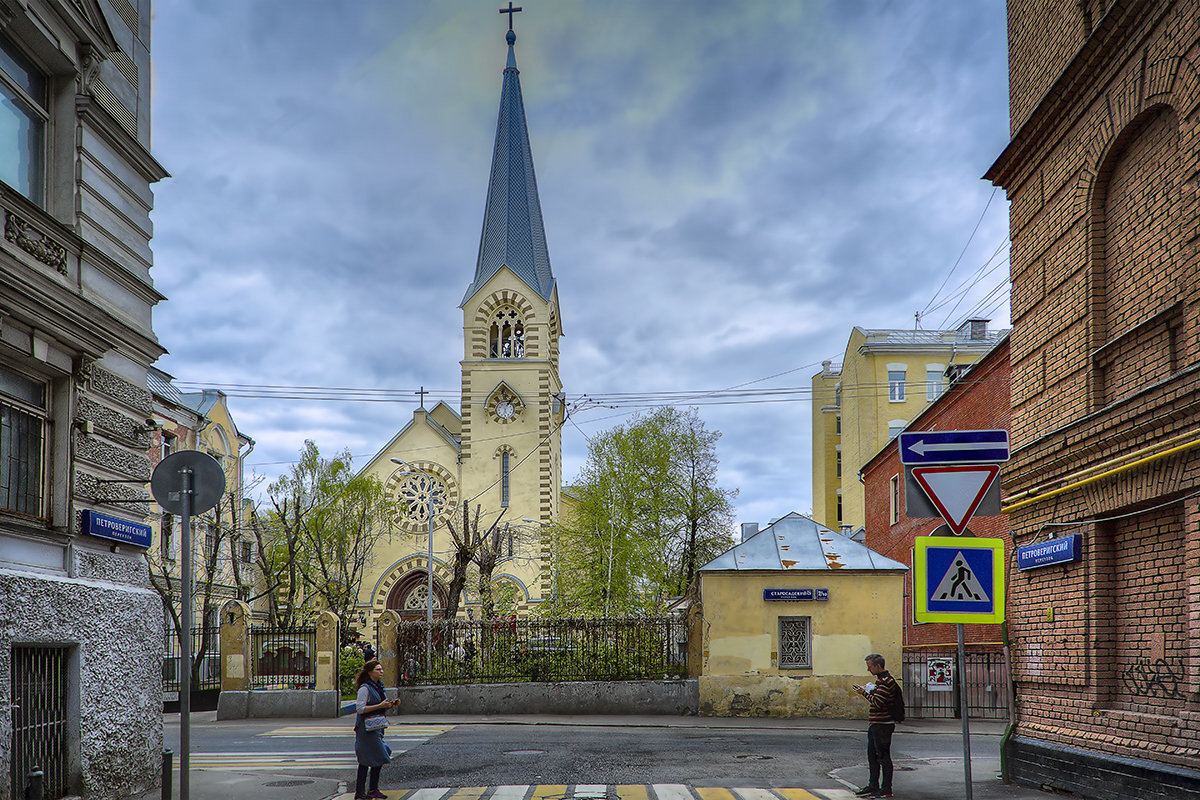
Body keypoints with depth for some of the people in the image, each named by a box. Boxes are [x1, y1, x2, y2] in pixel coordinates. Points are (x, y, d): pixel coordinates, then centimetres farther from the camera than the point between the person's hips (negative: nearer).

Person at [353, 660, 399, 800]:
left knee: (365, 761, 9)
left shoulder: (378, 687, 14)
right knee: (379, 758, -9)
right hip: (366, 728, -9)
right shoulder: (365, 688, -12)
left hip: (376, 728, 9)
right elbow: (361, 708, -19)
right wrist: (380, 705, -20)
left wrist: (391, 705, 3)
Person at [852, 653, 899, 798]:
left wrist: (865, 692, -12)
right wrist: (867, 692, 10)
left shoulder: (886, 681, -17)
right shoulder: (879, 679, 16)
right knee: (872, 755, 15)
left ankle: (886, 789, 1)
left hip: (883, 725, -10)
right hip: (875, 724, 10)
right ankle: (873, 786, 24)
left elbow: (877, 702, -23)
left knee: (883, 756, -5)